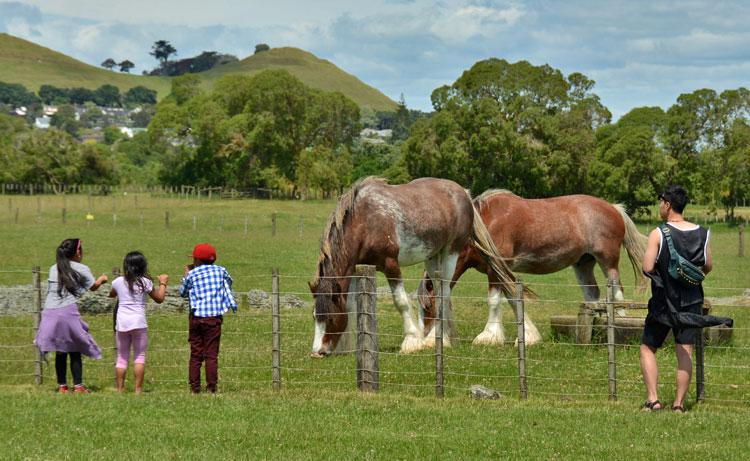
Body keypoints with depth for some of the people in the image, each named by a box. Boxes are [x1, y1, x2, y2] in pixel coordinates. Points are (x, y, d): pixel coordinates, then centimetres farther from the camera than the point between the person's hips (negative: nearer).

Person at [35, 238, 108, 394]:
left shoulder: (53, 269, 15)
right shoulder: (81, 269, 3)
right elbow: (94, 287, 16)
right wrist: (102, 279, 39)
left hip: (49, 311, 5)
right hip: (68, 311, -5)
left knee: (60, 352, 10)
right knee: (75, 351, 2)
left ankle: (62, 386, 10)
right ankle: (78, 386, -1)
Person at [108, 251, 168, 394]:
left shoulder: (118, 282, 5)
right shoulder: (145, 282, -3)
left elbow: (111, 294, 26)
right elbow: (159, 299, 9)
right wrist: (163, 283, 23)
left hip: (122, 323, 3)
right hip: (139, 323, -3)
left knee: (122, 357, 10)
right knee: (140, 356, 3)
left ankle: (120, 389, 8)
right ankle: (138, 389, -3)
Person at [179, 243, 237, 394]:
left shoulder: (192, 275, 0)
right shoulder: (220, 271, 4)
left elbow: (183, 292, 14)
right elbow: (228, 283, 23)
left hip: (196, 318, 0)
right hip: (214, 318, 0)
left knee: (195, 354, 7)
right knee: (211, 354, 1)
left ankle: (194, 387, 5)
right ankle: (212, 387, -4)